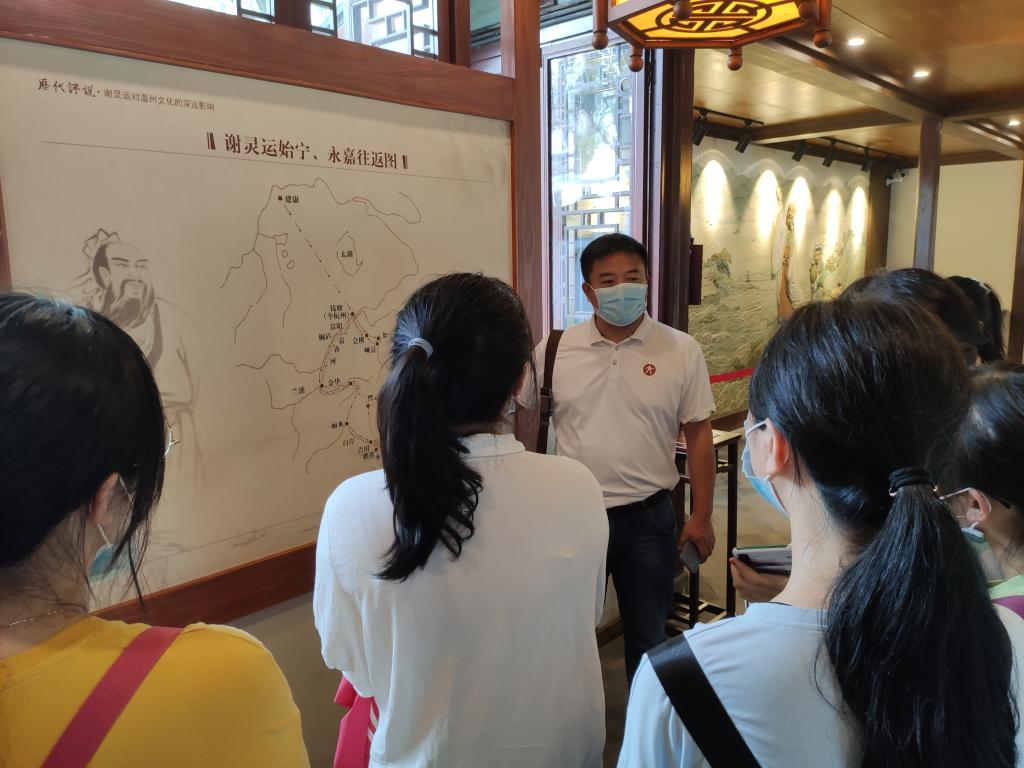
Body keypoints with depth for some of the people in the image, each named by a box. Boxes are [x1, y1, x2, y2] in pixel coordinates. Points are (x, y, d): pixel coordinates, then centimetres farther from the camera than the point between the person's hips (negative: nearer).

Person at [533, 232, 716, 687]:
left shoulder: (681, 351, -5)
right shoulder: (555, 351, -3)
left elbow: (698, 435, 0)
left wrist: (701, 517, 0)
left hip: (648, 517, -1)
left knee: (648, 636, 16)